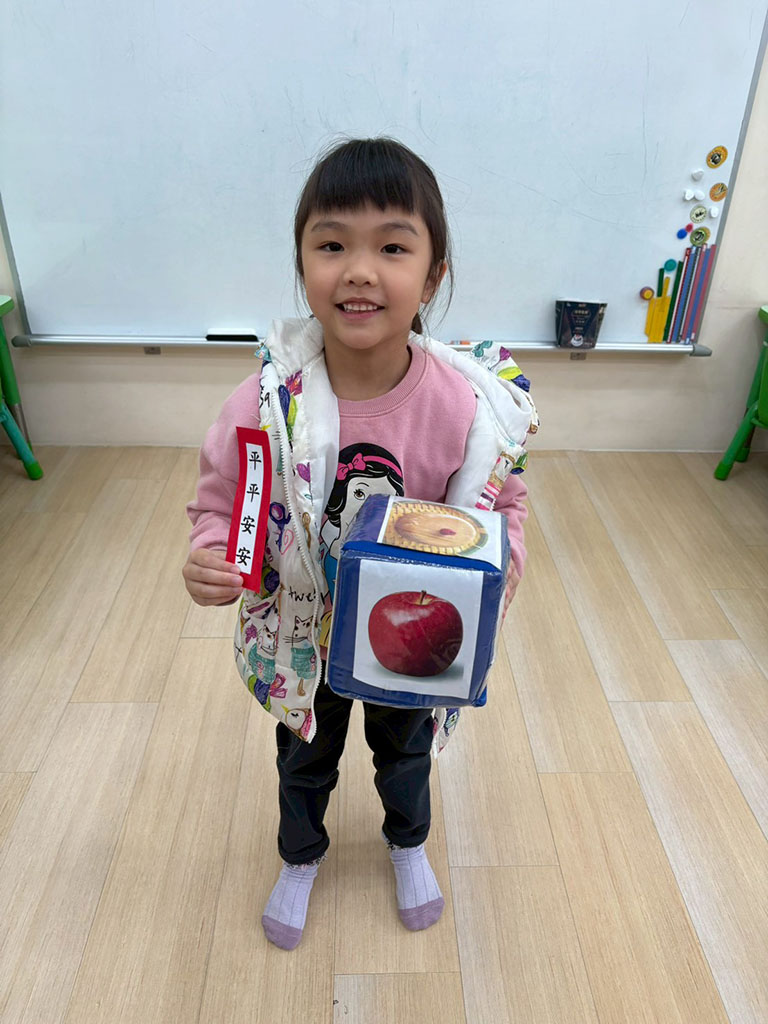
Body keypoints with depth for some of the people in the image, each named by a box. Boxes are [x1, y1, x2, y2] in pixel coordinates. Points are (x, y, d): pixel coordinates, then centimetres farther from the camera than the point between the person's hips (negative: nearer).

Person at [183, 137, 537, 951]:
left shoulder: (468, 404, -26)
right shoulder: (267, 401, -27)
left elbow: (504, 503, -10)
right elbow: (219, 500, -12)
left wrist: (500, 571, -29)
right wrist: (209, 558, -32)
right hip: (303, 638, 0)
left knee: (407, 750, 31)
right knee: (304, 760, 29)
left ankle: (408, 842, 66)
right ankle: (301, 858, 63)